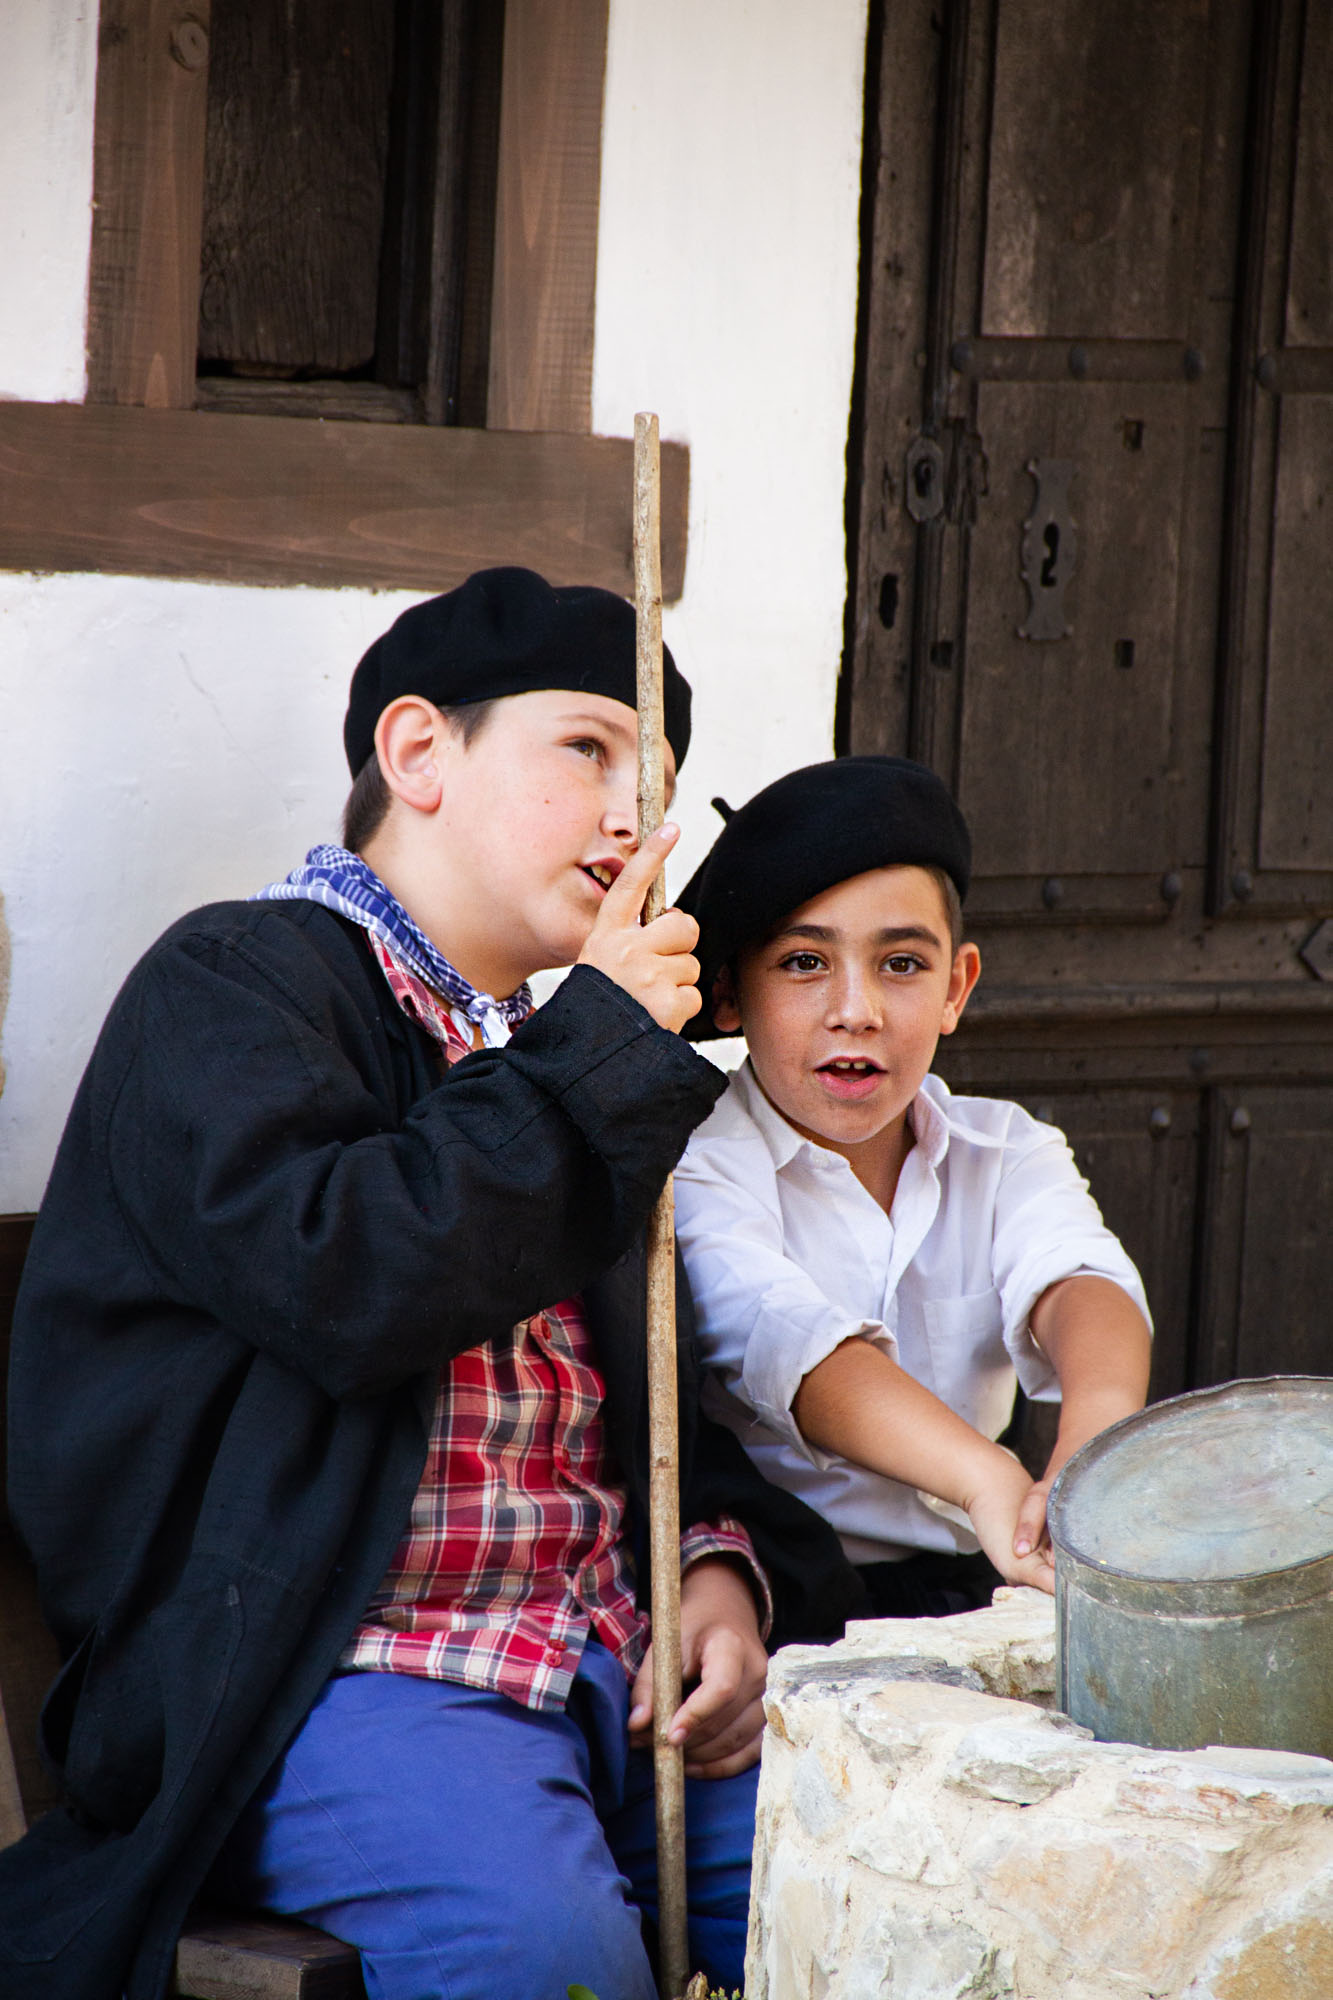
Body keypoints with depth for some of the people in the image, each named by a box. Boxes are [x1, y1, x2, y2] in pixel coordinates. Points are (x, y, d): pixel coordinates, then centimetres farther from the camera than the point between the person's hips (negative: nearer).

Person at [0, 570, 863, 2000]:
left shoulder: (546, 1064, 25)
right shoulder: (236, 982, -1)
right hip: (328, 1668, -7)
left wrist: (726, 1564, 5)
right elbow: (344, 1277, -19)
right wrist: (603, 1041, -8)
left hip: (608, 1665, 7)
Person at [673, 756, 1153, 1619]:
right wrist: (989, 1479, -41)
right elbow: (782, 1336, -23)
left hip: (965, 1595, 5)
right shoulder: (696, 1167, -4)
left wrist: (1098, 1436, -35)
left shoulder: (1004, 1153, 12)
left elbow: (1076, 1279, -10)